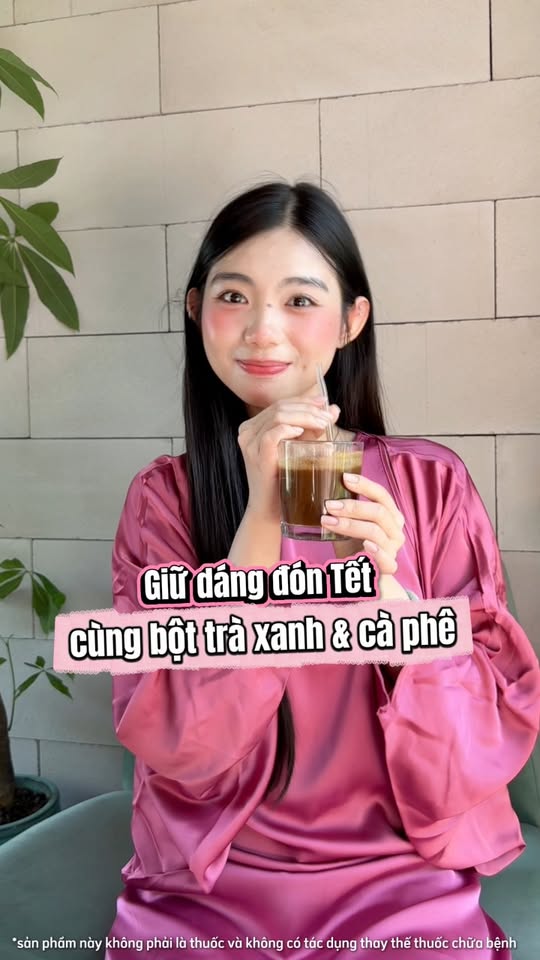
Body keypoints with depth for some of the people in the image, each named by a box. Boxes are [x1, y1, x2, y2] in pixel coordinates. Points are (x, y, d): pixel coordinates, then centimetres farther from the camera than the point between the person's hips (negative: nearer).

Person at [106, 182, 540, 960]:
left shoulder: (434, 484, -4)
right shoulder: (163, 498, -2)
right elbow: (174, 742, -11)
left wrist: (386, 590, -21)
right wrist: (262, 517, -19)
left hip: (398, 883, 0)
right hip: (204, 890, 1)